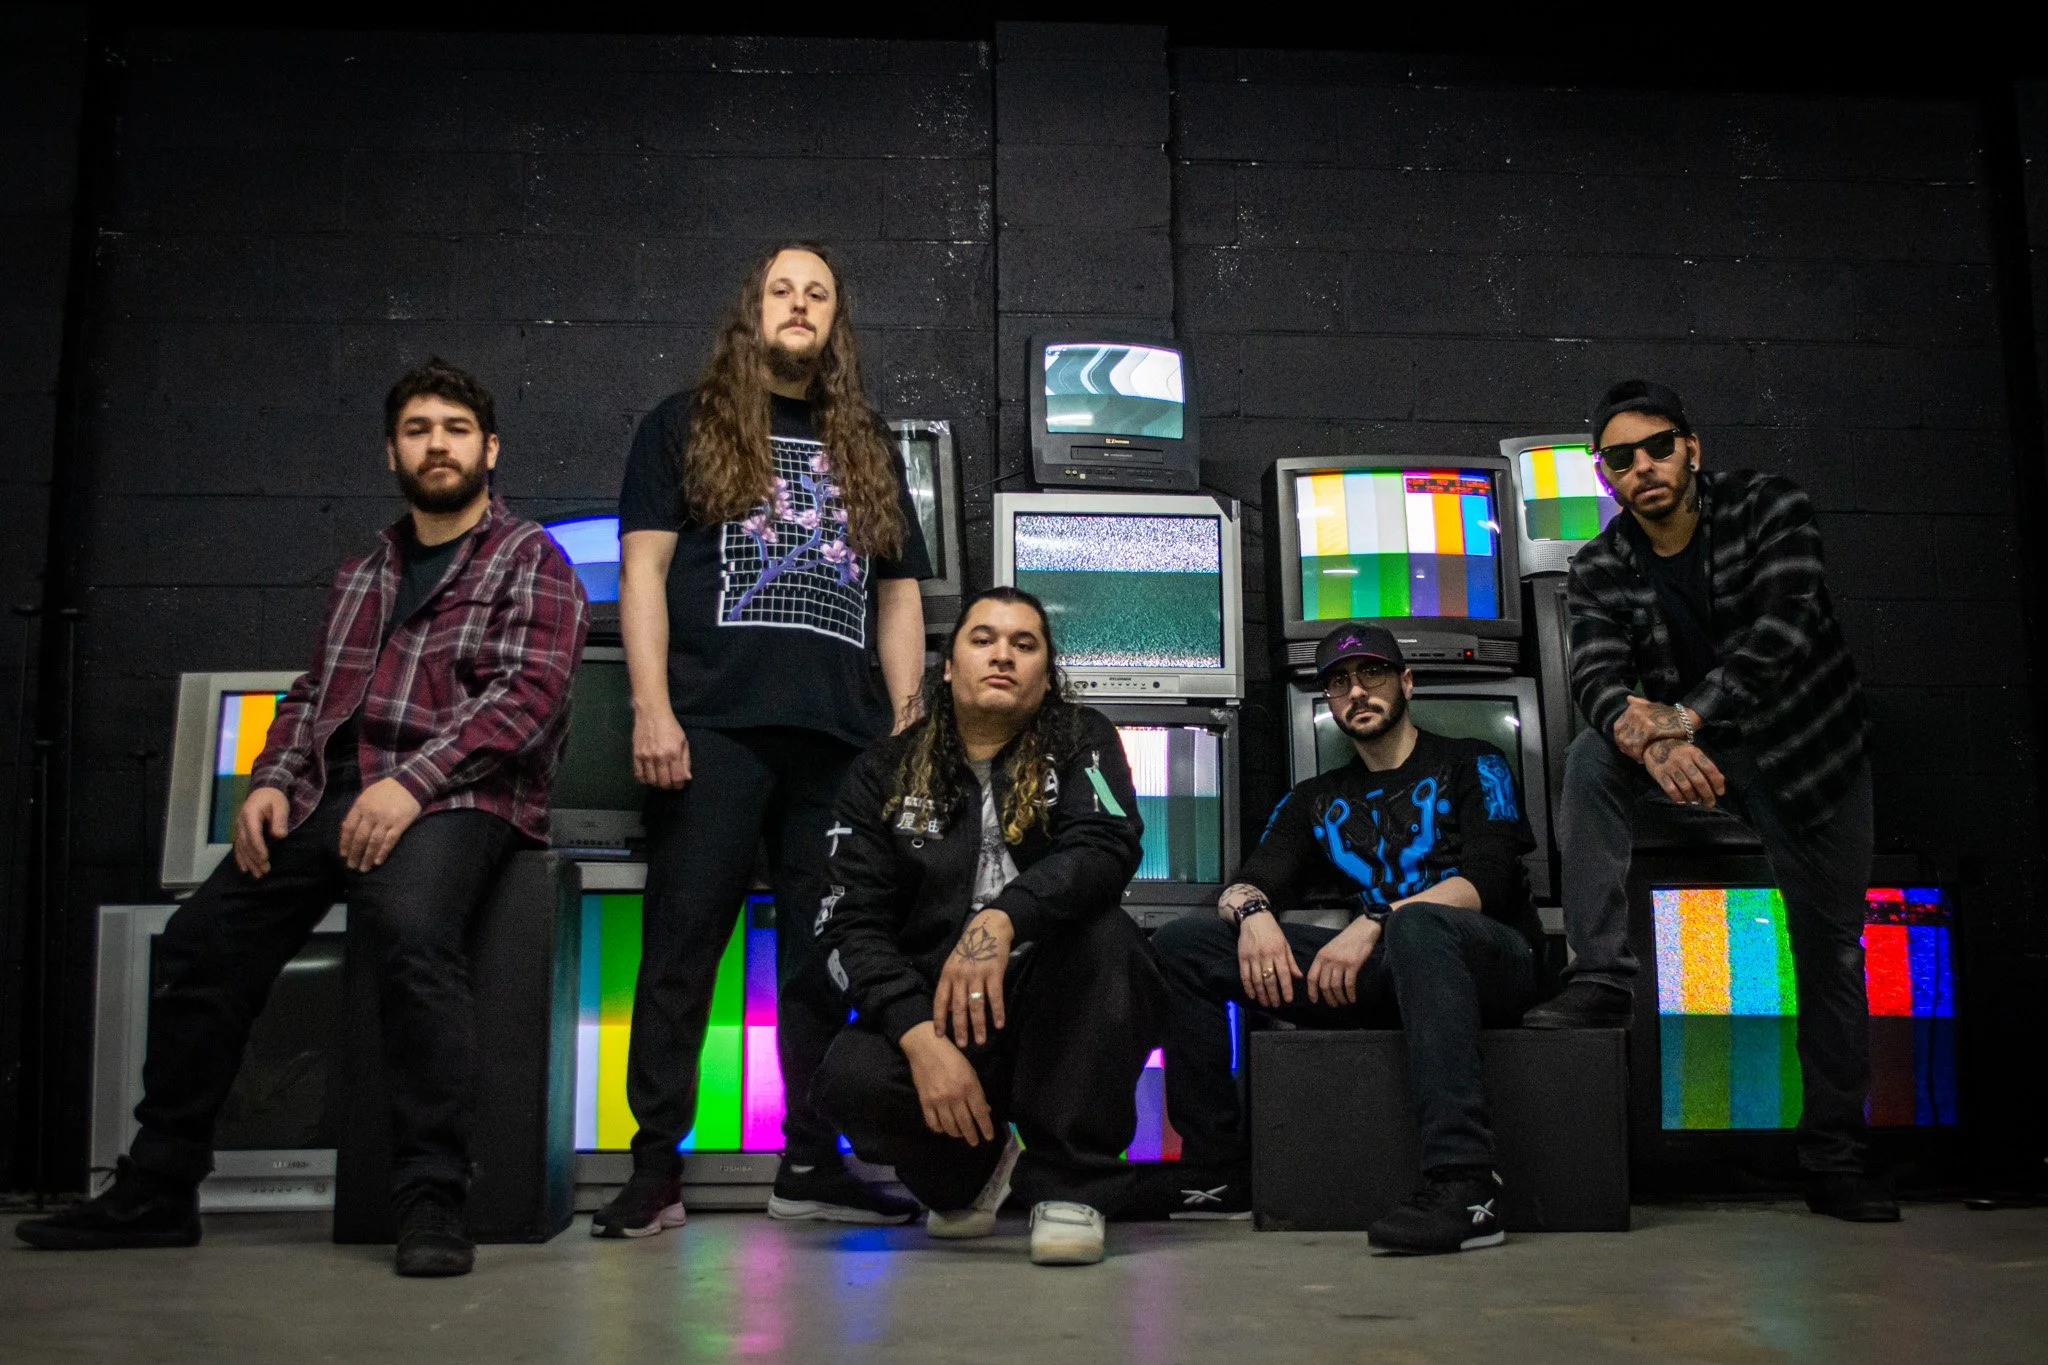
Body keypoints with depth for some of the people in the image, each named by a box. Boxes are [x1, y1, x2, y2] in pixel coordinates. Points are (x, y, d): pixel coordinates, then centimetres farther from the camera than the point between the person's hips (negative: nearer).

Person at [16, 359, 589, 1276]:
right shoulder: (361, 576, 26)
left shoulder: (530, 562, 5)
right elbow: (311, 694, 25)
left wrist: (411, 781, -20)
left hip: (455, 799, -6)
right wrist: (272, 780, 4)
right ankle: (156, 1193, 3)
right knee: (200, 941, -10)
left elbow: (528, 692, -9)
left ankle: (431, 1203, -30)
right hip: (332, 797, 6)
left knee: (410, 930, -36)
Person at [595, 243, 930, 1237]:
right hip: (716, 725, -3)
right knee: (683, 942, -4)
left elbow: (899, 596, 19)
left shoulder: (867, 451, 23)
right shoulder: (685, 428, 13)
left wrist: (907, 726, 8)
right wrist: (651, 707, -9)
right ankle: (656, 1166, 2)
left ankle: (810, 1165, 12)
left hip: (843, 735, 3)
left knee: (825, 952, 4)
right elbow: (643, 566, 3)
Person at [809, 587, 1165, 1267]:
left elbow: (1106, 847, -19)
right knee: (851, 1078, -29)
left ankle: (1070, 1185, -18)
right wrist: (921, 1038, -23)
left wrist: (1003, 919, -38)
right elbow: (853, 922, -6)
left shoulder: (1080, 742, 2)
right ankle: (973, 1170, 9)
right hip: (932, 1012, 1)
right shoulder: (884, 773, 5)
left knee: (1097, 925, -31)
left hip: (1066, 1013, -1)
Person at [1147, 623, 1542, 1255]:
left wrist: (1374, 923, -22)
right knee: (1181, 942, -7)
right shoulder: (1316, 800, 22)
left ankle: (1463, 1185, -50)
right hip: (1382, 972, 5)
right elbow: (1249, 882, 11)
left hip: (1490, 961, -4)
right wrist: (1251, 910, -16)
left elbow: (1487, 881, -8)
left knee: (1418, 922, -42)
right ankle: (1215, 1172, -9)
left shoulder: (1471, 765, 9)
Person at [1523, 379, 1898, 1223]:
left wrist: (1686, 715, -40)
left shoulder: (1768, 508, -13)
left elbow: (1785, 623, -28)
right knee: (1592, 758, -26)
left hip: (1810, 749, -1)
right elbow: (1595, 679, -20)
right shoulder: (1601, 570, -7)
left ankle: (1832, 1156, 12)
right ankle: (1601, 980, -27)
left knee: (1831, 949, 0)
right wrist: (1651, 741, -43)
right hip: (1698, 760, 2)